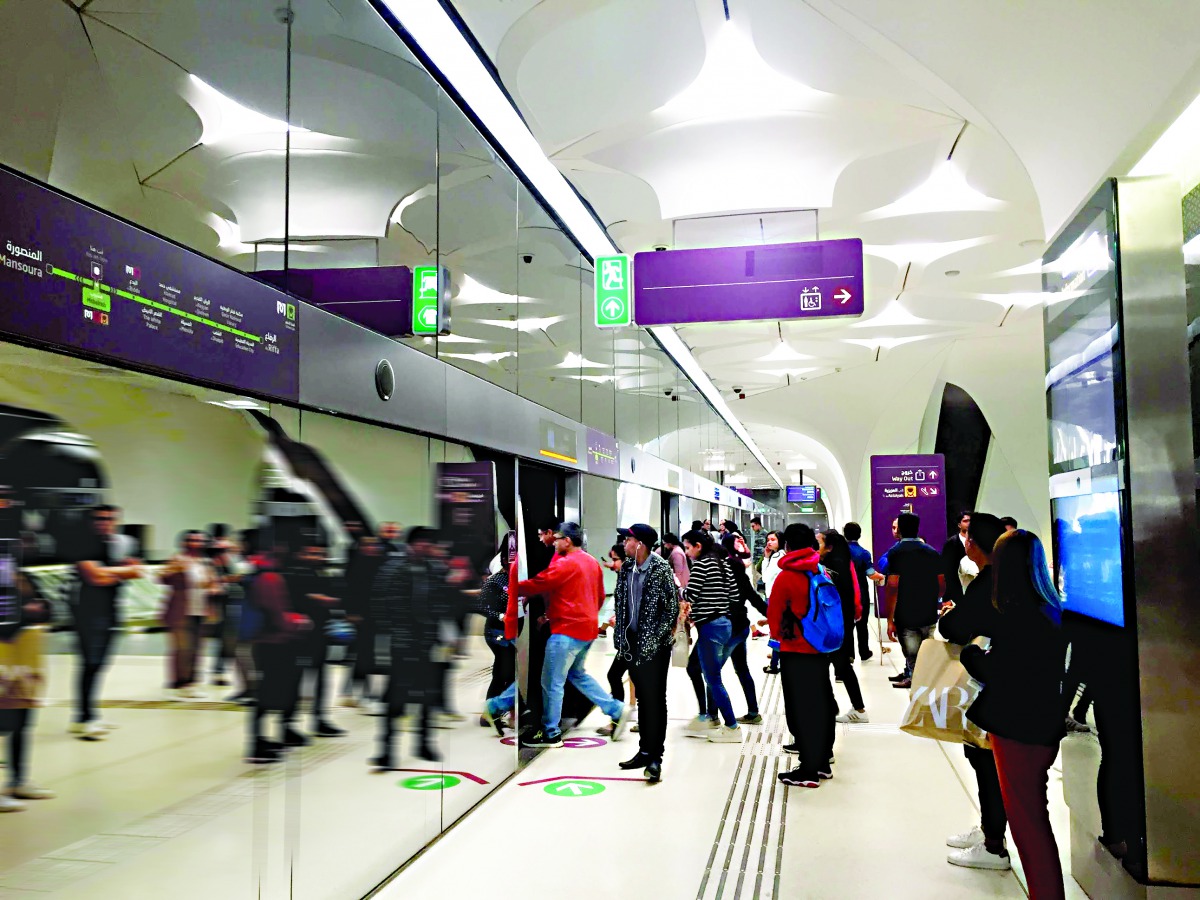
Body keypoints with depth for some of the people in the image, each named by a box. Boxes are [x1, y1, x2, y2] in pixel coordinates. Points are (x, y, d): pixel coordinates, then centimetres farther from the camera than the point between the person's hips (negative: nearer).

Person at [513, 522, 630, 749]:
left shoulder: (565, 564, -15)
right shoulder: (593, 563, 12)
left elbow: (536, 585, -13)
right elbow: (600, 596, 18)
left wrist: (512, 589, 3)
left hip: (567, 630, -9)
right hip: (587, 629, 10)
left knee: (552, 683, 0)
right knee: (578, 674, 23)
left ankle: (551, 734, 8)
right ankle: (617, 710, 17)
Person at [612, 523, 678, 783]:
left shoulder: (661, 569, -12)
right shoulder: (626, 570, 8)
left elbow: (672, 607, -12)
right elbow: (619, 602, 15)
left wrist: (659, 637, -14)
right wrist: (621, 636, 9)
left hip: (654, 645, -7)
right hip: (633, 643, 7)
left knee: (655, 700, -2)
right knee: (642, 699, 14)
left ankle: (655, 757, 3)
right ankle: (645, 751, 22)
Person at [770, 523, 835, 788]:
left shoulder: (786, 577, -14)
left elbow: (774, 614, -6)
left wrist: (777, 635, 13)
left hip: (795, 650, -6)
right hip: (821, 647, 6)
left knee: (800, 707, 0)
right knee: (820, 704, 14)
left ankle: (809, 770, 2)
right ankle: (822, 761, 23)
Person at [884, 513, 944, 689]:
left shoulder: (896, 552, -9)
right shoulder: (932, 552, 7)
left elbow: (893, 587, -16)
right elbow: (942, 585, 8)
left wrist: (890, 620, -13)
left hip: (906, 618, -5)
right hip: (929, 617, 5)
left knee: (913, 659, 0)